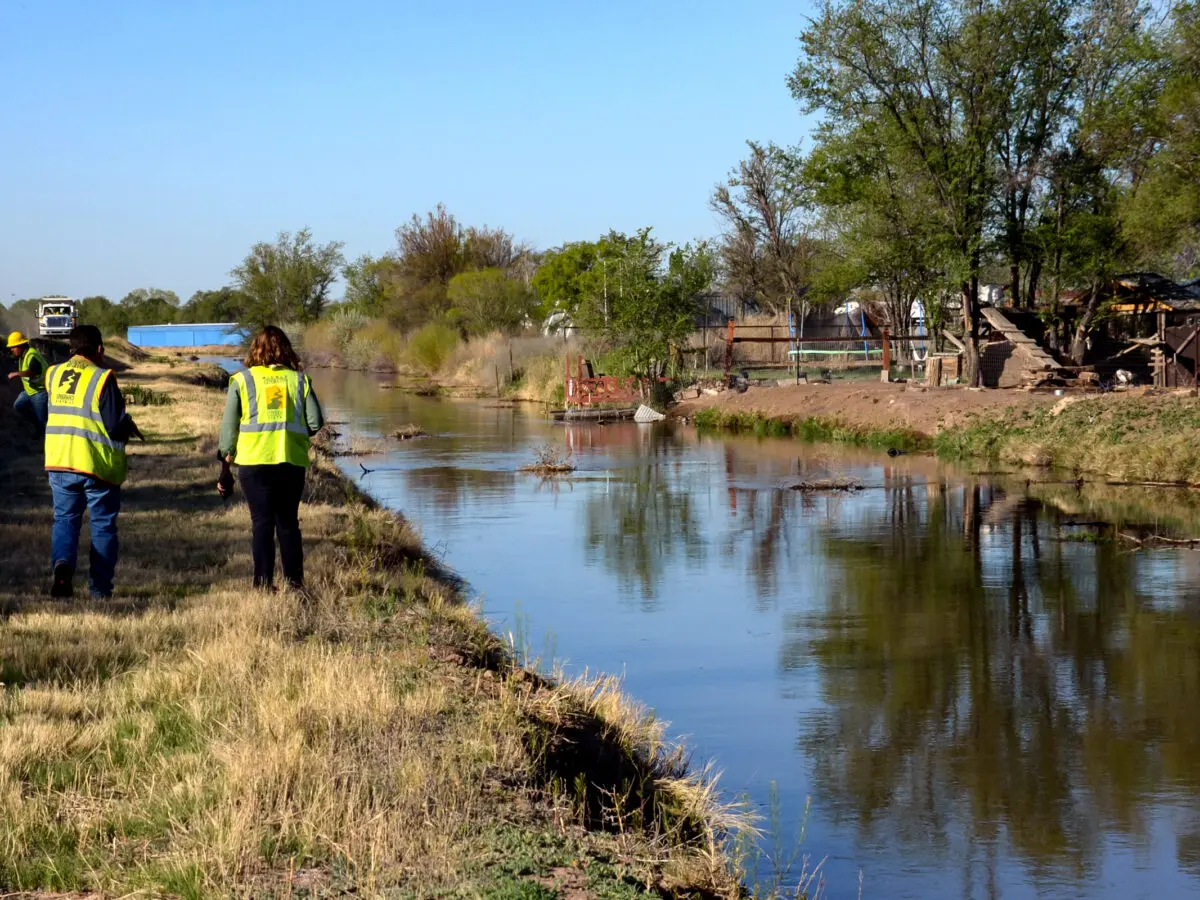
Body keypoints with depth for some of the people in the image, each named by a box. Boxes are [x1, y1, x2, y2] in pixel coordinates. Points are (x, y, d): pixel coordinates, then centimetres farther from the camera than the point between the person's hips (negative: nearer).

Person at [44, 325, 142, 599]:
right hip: (98, 464, -4)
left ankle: (62, 561, -16)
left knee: (65, 518, 13)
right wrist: (130, 427, 7)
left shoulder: (53, 374, 4)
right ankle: (100, 587, 10)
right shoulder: (102, 378, -13)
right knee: (103, 525, 10)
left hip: (59, 463, 4)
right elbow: (117, 426, -15)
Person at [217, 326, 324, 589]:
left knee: (262, 523, 3)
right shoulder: (299, 379, 7)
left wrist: (225, 470, 11)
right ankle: (294, 581, 10)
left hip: (255, 461, -1)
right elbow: (315, 422, 1)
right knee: (288, 522, 11)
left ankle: (264, 581, -3)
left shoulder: (242, 380, 4)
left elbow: (228, 428, 4)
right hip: (292, 461, 2)